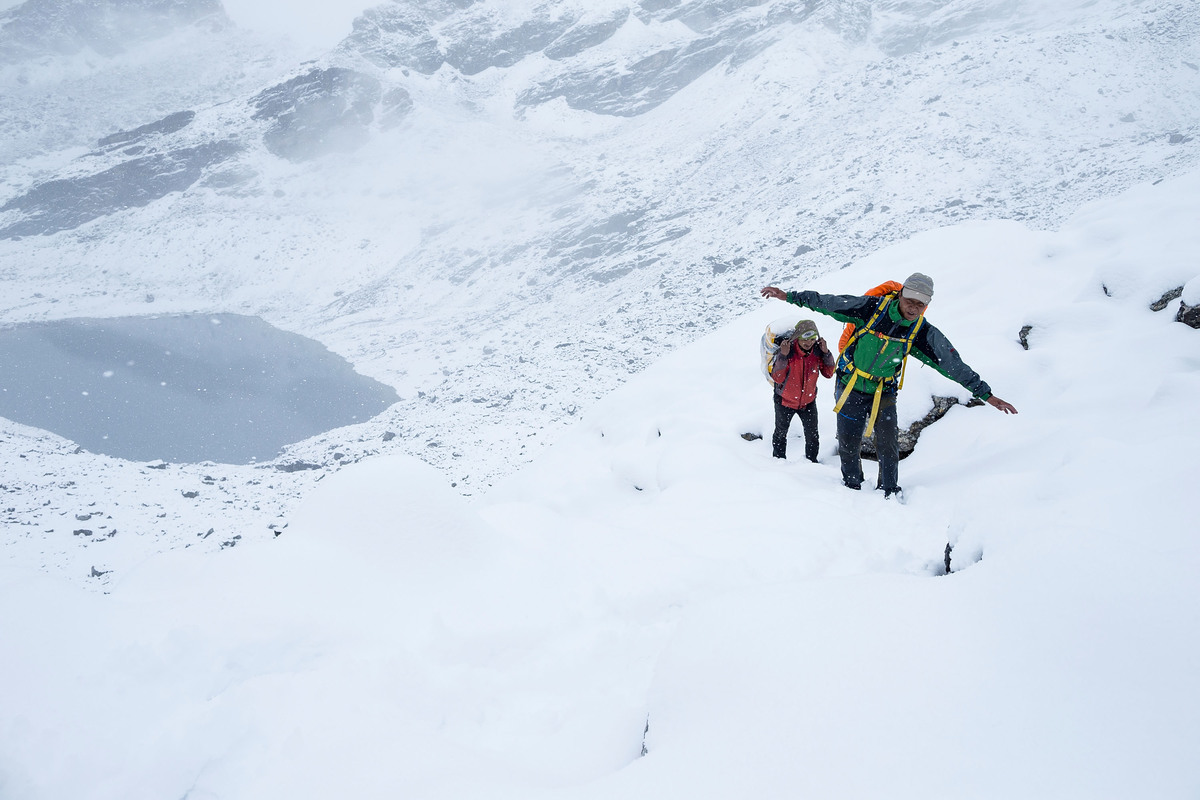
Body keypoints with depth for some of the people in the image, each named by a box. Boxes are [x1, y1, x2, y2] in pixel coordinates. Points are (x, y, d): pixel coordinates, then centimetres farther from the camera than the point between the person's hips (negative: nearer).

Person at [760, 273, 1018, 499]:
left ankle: (890, 492, 9)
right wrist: (789, 296, -8)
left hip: (883, 392, 1)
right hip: (851, 387, -1)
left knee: (888, 444, -8)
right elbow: (827, 303, -10)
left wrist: (986, 395, -7)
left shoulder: (923, 334, -11)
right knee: (848, 444, 5)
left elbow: (955, 365, -7)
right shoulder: (872, 308, -17)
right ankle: (852, 489, 26)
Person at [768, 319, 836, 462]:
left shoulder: (817, 351, -15)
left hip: (808, 401, 2)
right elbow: (777, 378, -27)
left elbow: (828, 373, -8)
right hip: (785, 401, -2)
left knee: (812, 435, 4)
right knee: (781, 434, 16)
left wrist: (826, 353, -21)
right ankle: (779, 460, 36)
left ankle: (812, 461, 25)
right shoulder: (787, 351, -25)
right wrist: (782, 356, -39)